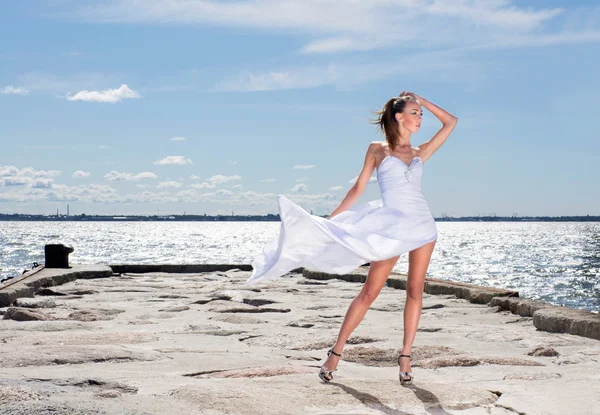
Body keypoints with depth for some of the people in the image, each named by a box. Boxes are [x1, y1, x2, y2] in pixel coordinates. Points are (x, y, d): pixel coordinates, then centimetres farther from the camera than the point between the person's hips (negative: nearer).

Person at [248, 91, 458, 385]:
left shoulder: (420, 153, 15)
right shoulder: (377, 149, 7)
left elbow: (451, 122, 16)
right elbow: (358, 188, 7)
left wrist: (423, 101, 16)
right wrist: (330, 218, 3)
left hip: (422, 224, 3)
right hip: (390, 226, -3)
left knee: (415, 290, 1)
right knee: (370, 291, -5)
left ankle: (405, 356, 8)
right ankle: (336, 351, 3)